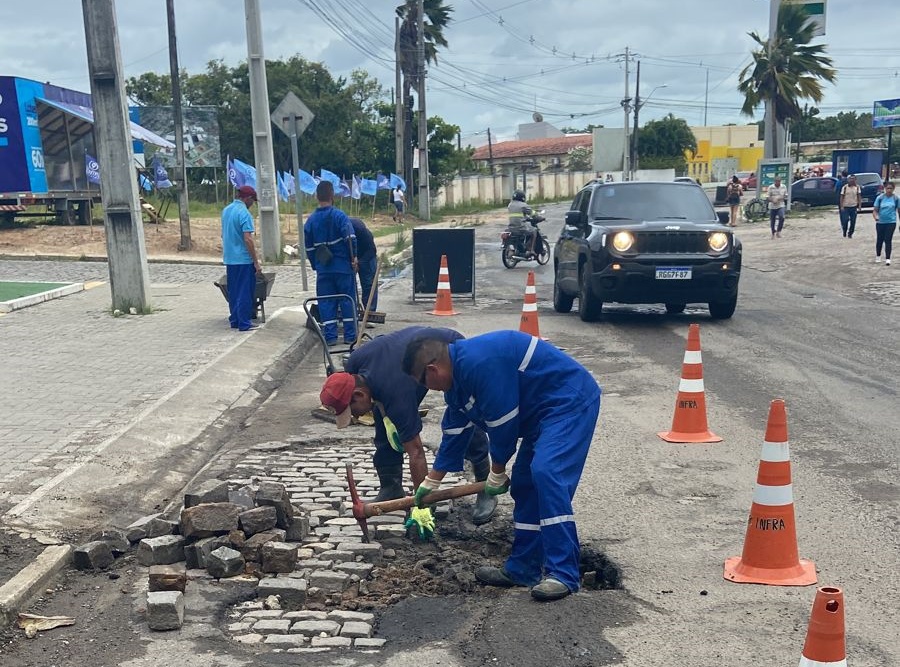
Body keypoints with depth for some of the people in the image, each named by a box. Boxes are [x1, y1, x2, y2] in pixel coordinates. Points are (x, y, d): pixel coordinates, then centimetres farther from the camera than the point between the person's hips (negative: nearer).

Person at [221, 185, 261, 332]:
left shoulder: (226, 210, 10)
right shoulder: (244, 213, -16)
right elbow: (248, 239, -21)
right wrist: (256, 262, -17)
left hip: (229, 258, 8)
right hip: (243, 259, -8)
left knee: (233, 291, 14)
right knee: (245, 292, -1)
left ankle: (234, 320, 20)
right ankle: (244, 323, 1)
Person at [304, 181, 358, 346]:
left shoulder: (311, 220, 4)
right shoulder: (339, 215, -9)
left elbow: (309, 247, 9)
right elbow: (350, 237, -20)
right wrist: (353, 257, -10)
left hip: (323, 269, 3)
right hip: (343, 266, -3)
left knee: (326, 303, 9)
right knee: (348, 300, 6)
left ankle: (330, 336, 8)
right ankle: (350, 335, 9)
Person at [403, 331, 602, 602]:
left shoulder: (478, 364, -26)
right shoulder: (457, 381, 8)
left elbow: (503, 422, -21)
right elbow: (454, 433, 19)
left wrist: (496, 474, -5)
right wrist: (430, 483, 26)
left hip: (570, 401, -11)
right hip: (543, 410, 11)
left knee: (546, 472, -24)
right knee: (524, 484, 9)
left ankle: (563, 573, -22)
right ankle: (522, 569, 17)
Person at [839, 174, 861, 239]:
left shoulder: (857, 187, 2)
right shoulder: (844, 187, -2)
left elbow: (859, 197, 3)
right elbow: (842, 197, -1)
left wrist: (859, 206, -4)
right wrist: (841, 206, -7)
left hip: (854, 207, 2)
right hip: (846, 206, -2)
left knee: (853, 221, 3)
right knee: (845, 220, -5)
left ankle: (850, 234, 16)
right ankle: (844, 233, 17)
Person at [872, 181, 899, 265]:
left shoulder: (896, 198, -2)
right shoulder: (880, 198, -3)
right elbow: (875, 210, -3)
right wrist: (876, 217, -23)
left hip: (891, 222, -1)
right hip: (880, 222, 1)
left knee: (888, 240, -6)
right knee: (879, 240, 12)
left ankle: (887, 259, -4)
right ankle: (878, 256, 31)